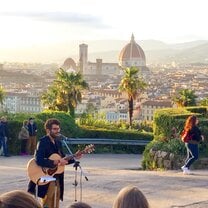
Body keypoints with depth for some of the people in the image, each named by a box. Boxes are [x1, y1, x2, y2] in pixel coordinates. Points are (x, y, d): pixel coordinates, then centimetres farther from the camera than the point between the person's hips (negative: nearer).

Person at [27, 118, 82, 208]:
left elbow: (62, 159, 17)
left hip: (57, 179, 8)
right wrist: (56, 162, -32)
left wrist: (74, 157, 2)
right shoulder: (43, 142, -14)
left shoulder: (58, 142, 11)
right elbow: (39, 160, -28)